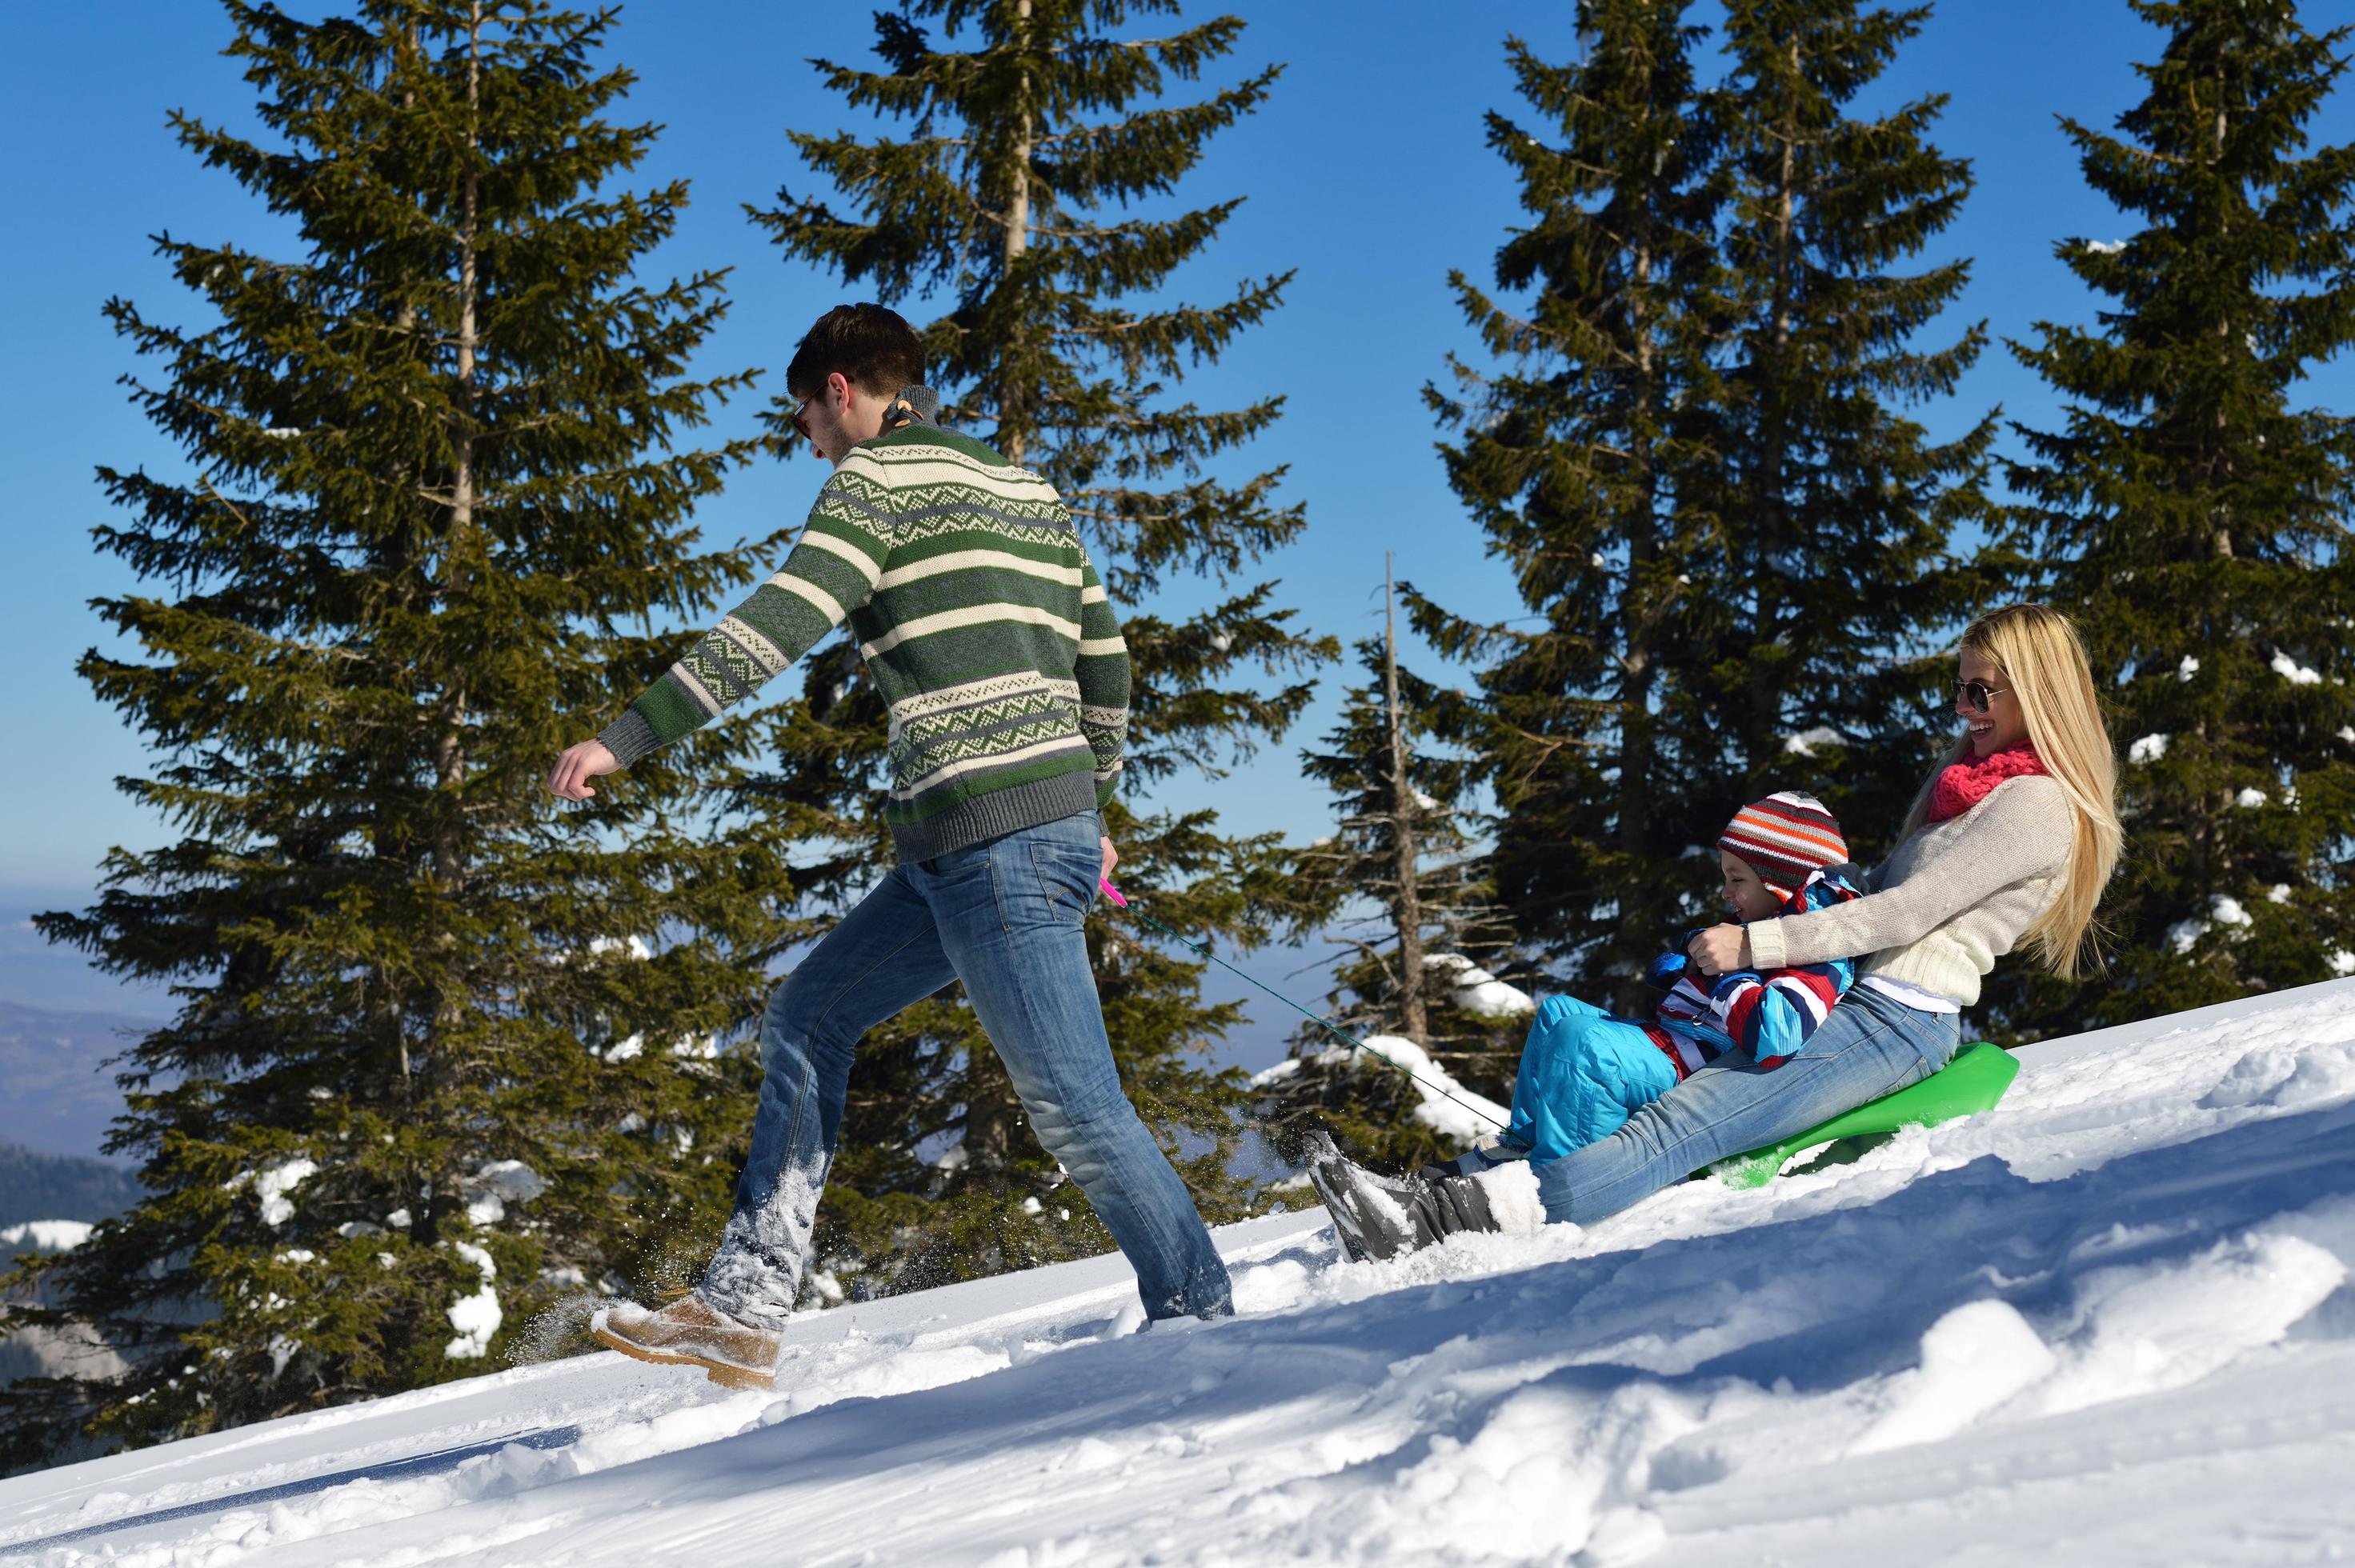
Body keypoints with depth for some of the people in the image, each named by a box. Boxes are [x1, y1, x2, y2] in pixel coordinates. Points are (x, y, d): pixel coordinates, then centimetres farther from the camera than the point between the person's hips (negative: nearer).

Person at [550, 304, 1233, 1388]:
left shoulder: (877, 477, -4)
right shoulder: (1028, 489, 20)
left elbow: (778, 627, -16)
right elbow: (1106, 664, 21)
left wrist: (627, 736, -15)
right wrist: (1089, 808, 32)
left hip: (993, 844, -10)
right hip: (1054, 824, 10)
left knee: (1077, 1109, -3)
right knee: (806, 1020, 13)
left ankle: (1202, 1320, 8)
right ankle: (742, 1313, 12)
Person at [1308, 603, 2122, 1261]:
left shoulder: (2037, 805, -9)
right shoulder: (1966, 765, 20)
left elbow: (1905, 913, -15)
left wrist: (1753, 945, -15)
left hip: (1897, 1024, -9)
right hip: (1840, 996, 9)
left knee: (1681, 1125, -25)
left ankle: (1452, 1215, -39)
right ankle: (1454, 1185, -19)